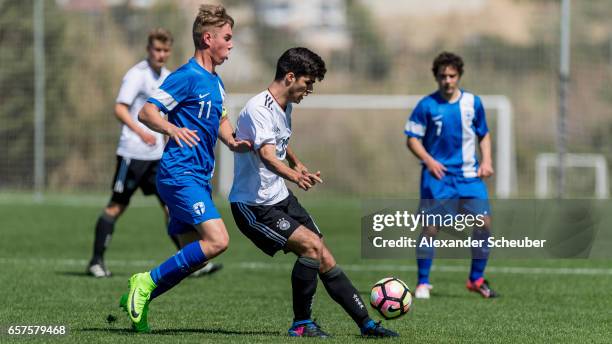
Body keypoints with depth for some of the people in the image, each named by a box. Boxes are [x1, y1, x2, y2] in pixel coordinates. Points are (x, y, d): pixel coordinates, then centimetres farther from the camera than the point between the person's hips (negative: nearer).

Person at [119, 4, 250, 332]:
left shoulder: (214, 81, 17)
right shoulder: (188, 77, -10)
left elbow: (220, 120, 31)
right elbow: (146, 112, -16)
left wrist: (233, 142, 10)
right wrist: (172, 129, -35)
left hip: (198, 177, 10)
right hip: (180, 173, -10)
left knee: (194, 255, 8)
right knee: (217, 240, -22)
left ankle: (139, 296, 17)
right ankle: (147, 281, -13)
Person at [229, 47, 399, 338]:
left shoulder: (285, 107, 10)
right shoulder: (258, 109, -21)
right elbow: (266, 154, -39)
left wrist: (297, 164, 47)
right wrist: (293, 175, -55)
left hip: (280, 199, 9)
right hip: (253, 205, -9)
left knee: (325, 260, 4)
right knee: (312, 245, -22)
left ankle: (366, 324, 11)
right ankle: (301, 323, -9)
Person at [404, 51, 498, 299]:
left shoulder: (473, 103, 6)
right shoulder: (427, 106, -3)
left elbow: (484, 135, 17)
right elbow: (412, 139, -1)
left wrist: (486, 160, 2)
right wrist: (428, 160, -17)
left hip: (468, 174, 3)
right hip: (437, 175, -3)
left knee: (484, 223, -5)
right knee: (430, 227, -8)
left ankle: (477, 279, 10)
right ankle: (423, 283, 3)